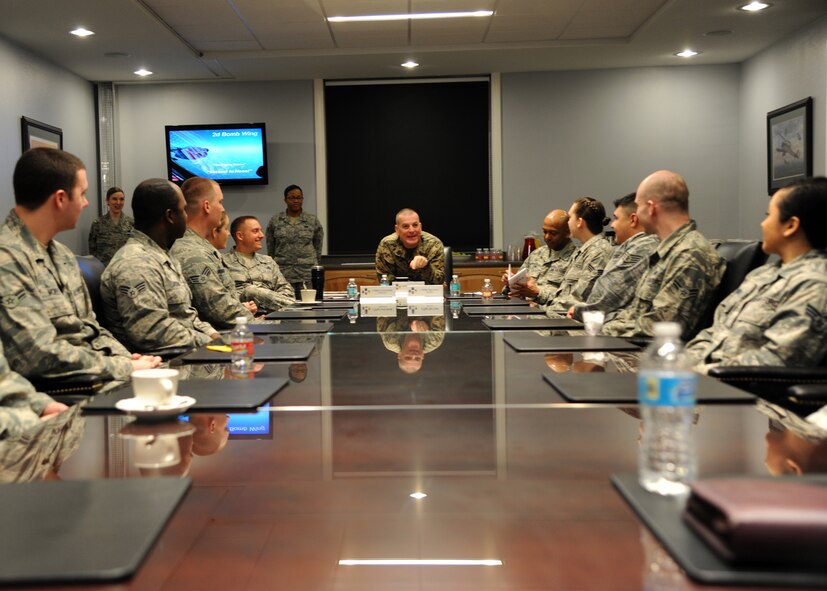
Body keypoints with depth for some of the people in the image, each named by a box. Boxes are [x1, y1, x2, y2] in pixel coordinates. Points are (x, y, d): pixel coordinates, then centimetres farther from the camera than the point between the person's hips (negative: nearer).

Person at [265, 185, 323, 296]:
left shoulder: (312, 220, 7)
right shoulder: (275, 221, 8)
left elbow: (318, 248, 13)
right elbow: (270, 248, 13)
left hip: (308, 274, 0)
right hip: (283, 274, 0)